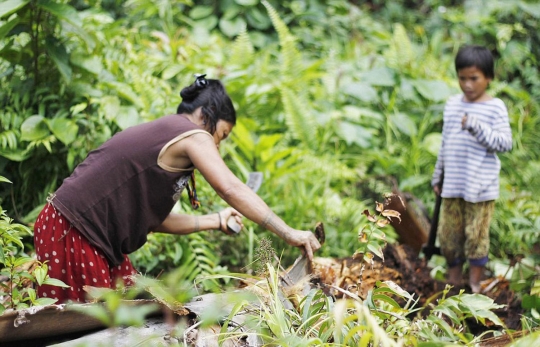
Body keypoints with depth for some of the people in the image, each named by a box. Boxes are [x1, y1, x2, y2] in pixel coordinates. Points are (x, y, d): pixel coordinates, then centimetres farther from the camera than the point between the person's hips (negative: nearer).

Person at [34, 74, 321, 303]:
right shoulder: (192, 135, -9)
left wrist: (215, 221, 18)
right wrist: (289, 234, -17)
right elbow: (231, 189, -19)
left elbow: (153, 219, 14)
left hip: (95, 238, 10)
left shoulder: (159, 134, 18)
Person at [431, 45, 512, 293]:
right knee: (448, 233, 10)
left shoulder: (495, 108, -7)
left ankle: (474, 284, 17)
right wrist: (437, 177, 19)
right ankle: (454, 278, 28)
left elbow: (505, 143, -15)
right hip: (452, 186, 5)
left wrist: (477, 127, -26)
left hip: (481, 187, -5)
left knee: (476, 235, 2)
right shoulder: (452, 105, 8)